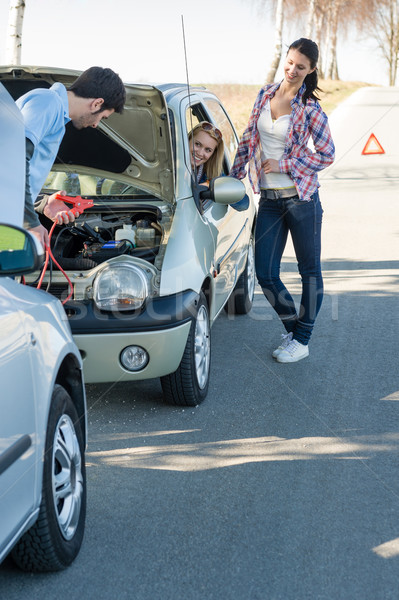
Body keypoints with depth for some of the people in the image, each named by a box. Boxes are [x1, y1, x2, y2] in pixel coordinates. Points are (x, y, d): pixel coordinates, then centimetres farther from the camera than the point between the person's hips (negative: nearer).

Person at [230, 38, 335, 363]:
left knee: (309, 270, 6)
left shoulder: (309, 109, -8)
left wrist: (283, 165, -12)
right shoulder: (266, 94, 7)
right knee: (265, 274, 4)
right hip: (269, 200, 5)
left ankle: (302, 340, 18)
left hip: (302, 199, -5)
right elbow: (248, 138, 16)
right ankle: (293, 327, 26)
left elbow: (327, 154, -7)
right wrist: (234, 175, 16)